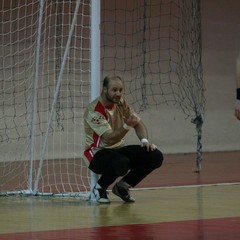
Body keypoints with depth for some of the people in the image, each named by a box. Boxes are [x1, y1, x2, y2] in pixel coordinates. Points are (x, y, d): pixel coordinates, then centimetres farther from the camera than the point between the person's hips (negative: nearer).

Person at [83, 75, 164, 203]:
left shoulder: (121, 103, 1)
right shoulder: (93, 110, -22)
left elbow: (138, 123, 9)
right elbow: (109, 139, -29)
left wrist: (144, 140, -12)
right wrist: (127, 126, -46)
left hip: (118, 149, 7)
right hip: (98, 153, -7)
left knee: (155, 157, -12)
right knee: (122, 163, -41)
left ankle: (122, 186, 6)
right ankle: (99, 188, -9)